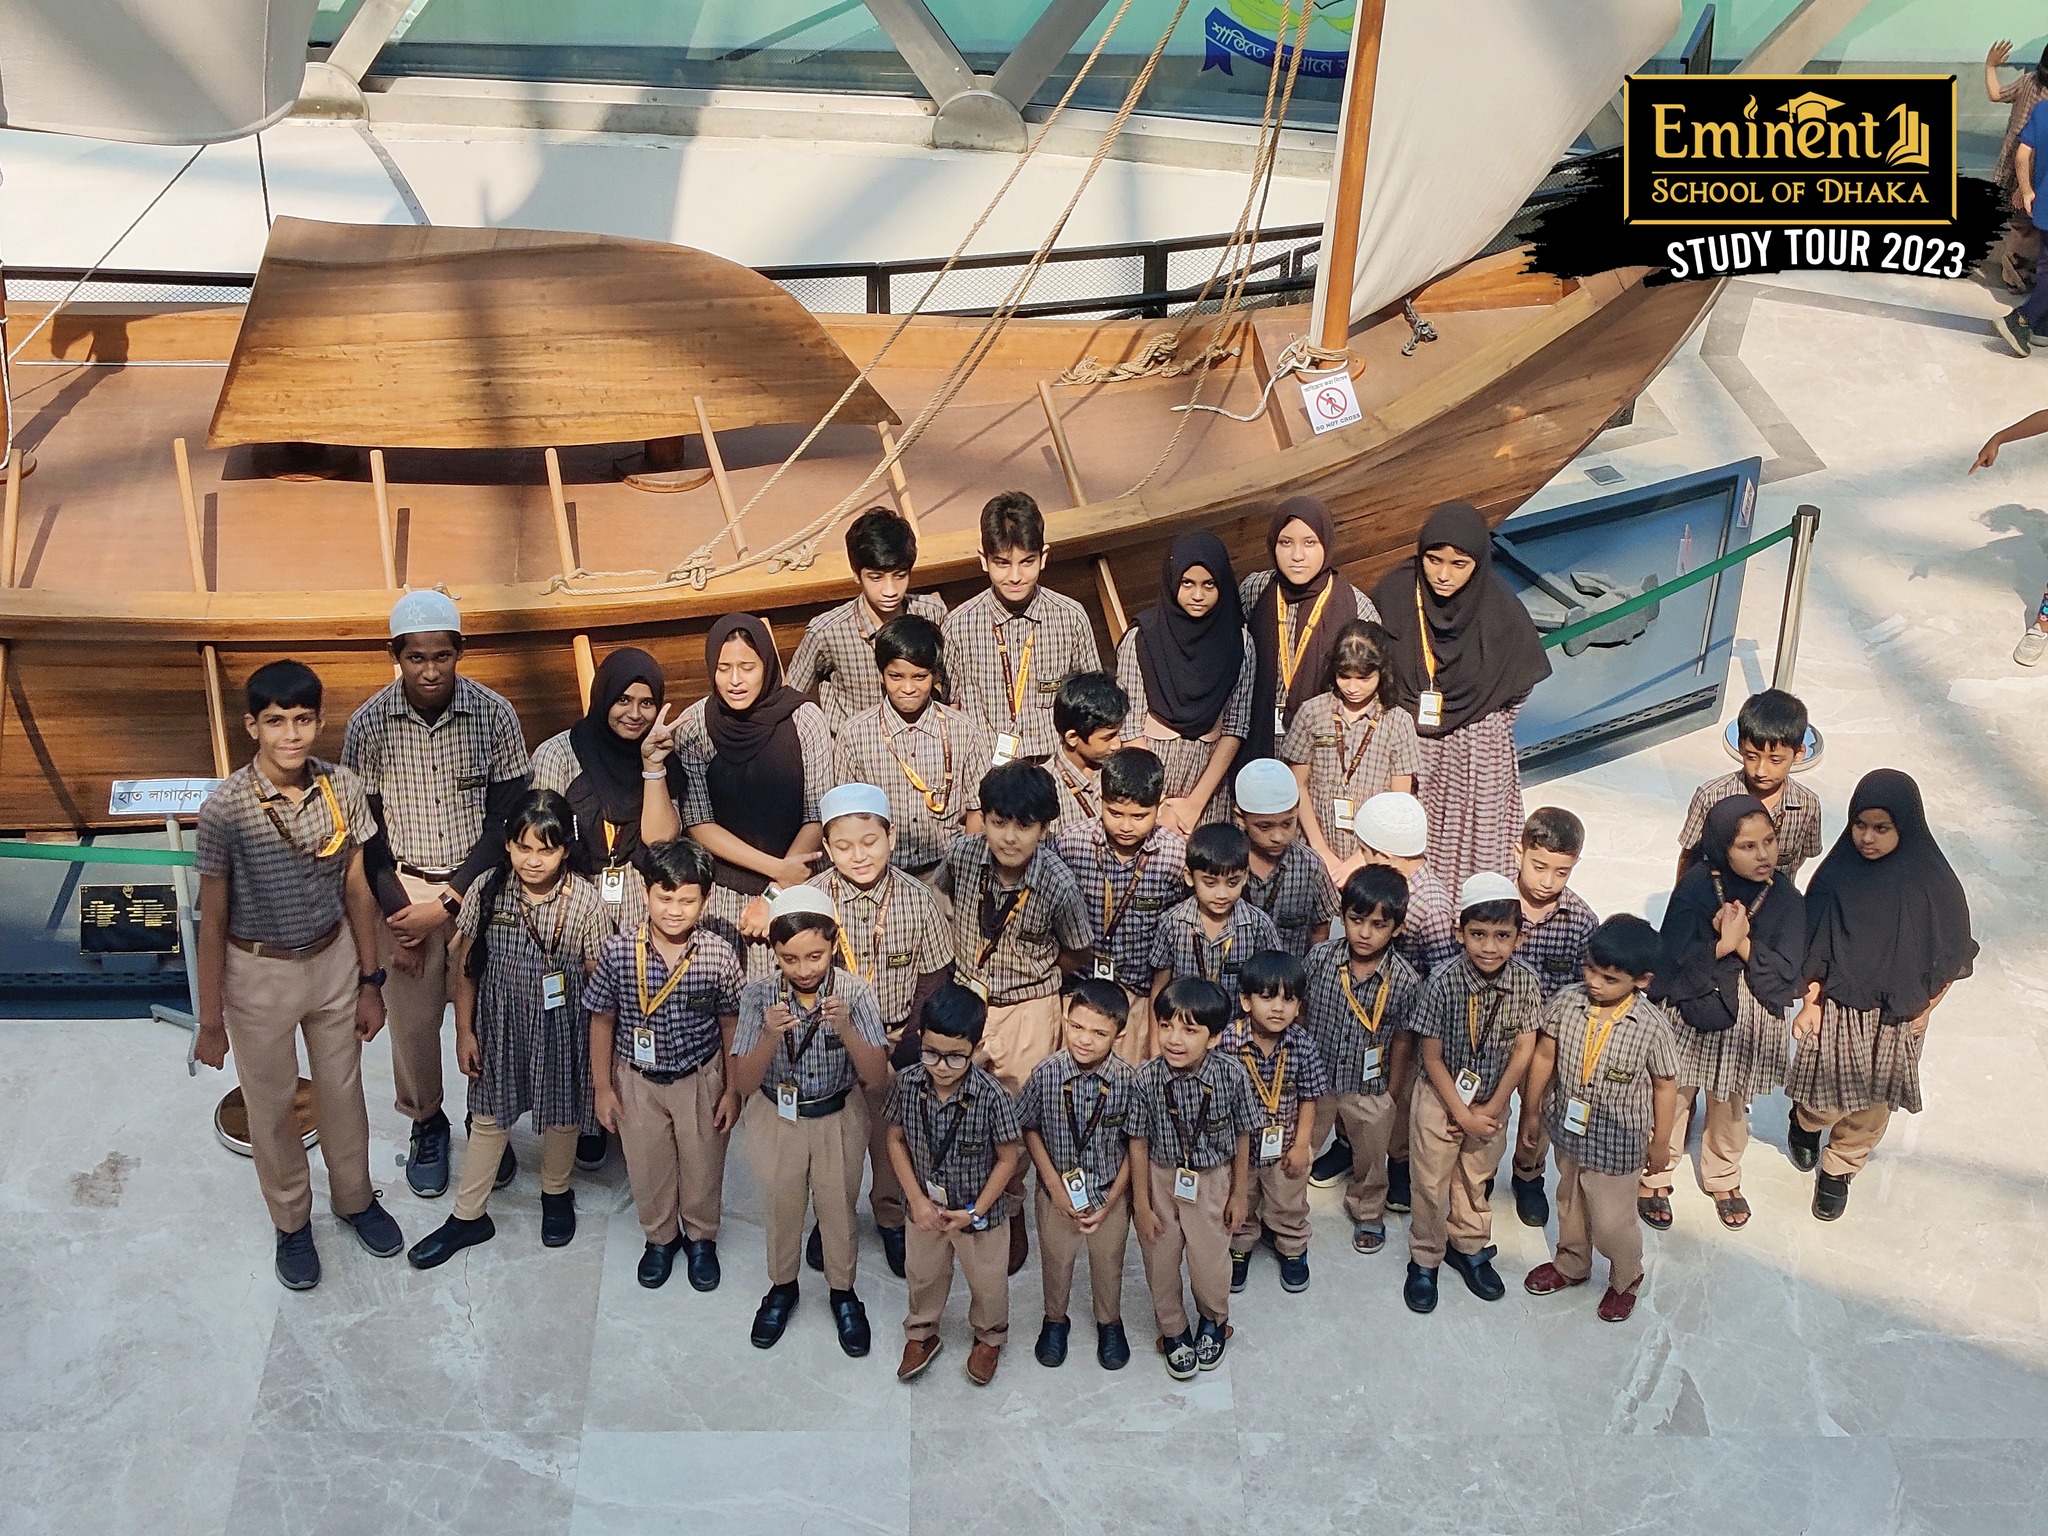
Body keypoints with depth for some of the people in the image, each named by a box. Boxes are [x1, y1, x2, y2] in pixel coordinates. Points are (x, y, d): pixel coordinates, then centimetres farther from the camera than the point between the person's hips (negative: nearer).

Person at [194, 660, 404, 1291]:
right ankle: (292, 1221, 39)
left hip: (333, 959, 3)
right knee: (272, 1104, 16)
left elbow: (357, 890, -1)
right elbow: (213, 918, -13)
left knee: (343, 1090, 20)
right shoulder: (225, 808, -22)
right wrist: (210, 1019, -7)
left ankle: (355, 1197, 45)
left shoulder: (344, 789, -13)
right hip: (259, 973, -3)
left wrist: (370, 981, 5)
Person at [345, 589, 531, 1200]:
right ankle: (426, 1123, 33)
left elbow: (505, 818, -9)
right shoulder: (369, 724, -11)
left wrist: (448, 902, -14)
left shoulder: (494, 715, -13)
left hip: (478, 886, 0)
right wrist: (397, 910, -9)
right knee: (412, 1015, 11)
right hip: (401, 889, 1)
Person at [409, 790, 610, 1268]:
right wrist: (464, 1031, -1)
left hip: (561, 1029, -1)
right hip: (499, 1024, 1)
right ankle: (468, 1217, 30)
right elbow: (466, 965, -3)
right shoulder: (489, 889, -13)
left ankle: (556, 1194, 44)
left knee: (560, 1115, 18)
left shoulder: (586, 901, -17)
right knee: (488, 1117, 15)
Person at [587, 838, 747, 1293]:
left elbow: (731, 1025, -6)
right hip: (637, 1080, 0)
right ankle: (660, 1238, 45)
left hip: (700, 1080, 0)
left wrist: (733, 1091, -2)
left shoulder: (720, 956, -19)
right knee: (647, 1167, 19)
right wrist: (602, 1087, -2)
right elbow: (602, 1020, -6)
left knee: (703, 1166, 18)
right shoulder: (618, 951, -19)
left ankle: (701, 1238, 44)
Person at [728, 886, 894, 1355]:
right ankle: (782, 1287, 47)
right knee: (782, 1207, 21)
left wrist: (845, 1029, -39)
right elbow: (744, 1084, -20)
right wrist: (770, 1035, -38)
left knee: (839, 1208, 19)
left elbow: (876, 1077, -22)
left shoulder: (855, 992, -22)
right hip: (775, 1118, 0)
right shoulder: (759, 995, -21)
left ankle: (843, 1293, 43)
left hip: (839, 1118, 0)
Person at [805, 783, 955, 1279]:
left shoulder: (917, 899, -13)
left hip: (896, 1043, 0)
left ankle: (891, 1218, 39)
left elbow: (934, 974, -4)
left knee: (891, 1135, 17)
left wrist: (909, 1033, -10)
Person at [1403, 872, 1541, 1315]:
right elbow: (1431, 1056, -18)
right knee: (1432, 1182, 8)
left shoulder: (1526, 983, -17)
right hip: (1442, 1096, -3)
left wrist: (1493, 1108, -10)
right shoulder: (1442, 983, -26)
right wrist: (1463, 1114, -15)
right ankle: (1424, 1259, 28)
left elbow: (1524, 1048, -8)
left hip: (1493, 1099, 3)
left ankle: (1469, 1247, 42)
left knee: (1478, 1178, 21)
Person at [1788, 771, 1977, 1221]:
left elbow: (1952, 957, -4)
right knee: (1827, 1100, 7)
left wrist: (1925, 1010, -2)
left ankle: (1838, 1171, 38)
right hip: (1837, 1010, -1)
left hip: (1897, 1019, 1)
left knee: (1872, 1106, 14)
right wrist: (1810, 1004, -6)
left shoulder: (1933, 883, -15)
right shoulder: (1837, 876, -15)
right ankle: (1805, 1118, 42)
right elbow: (1814, 948, -6)